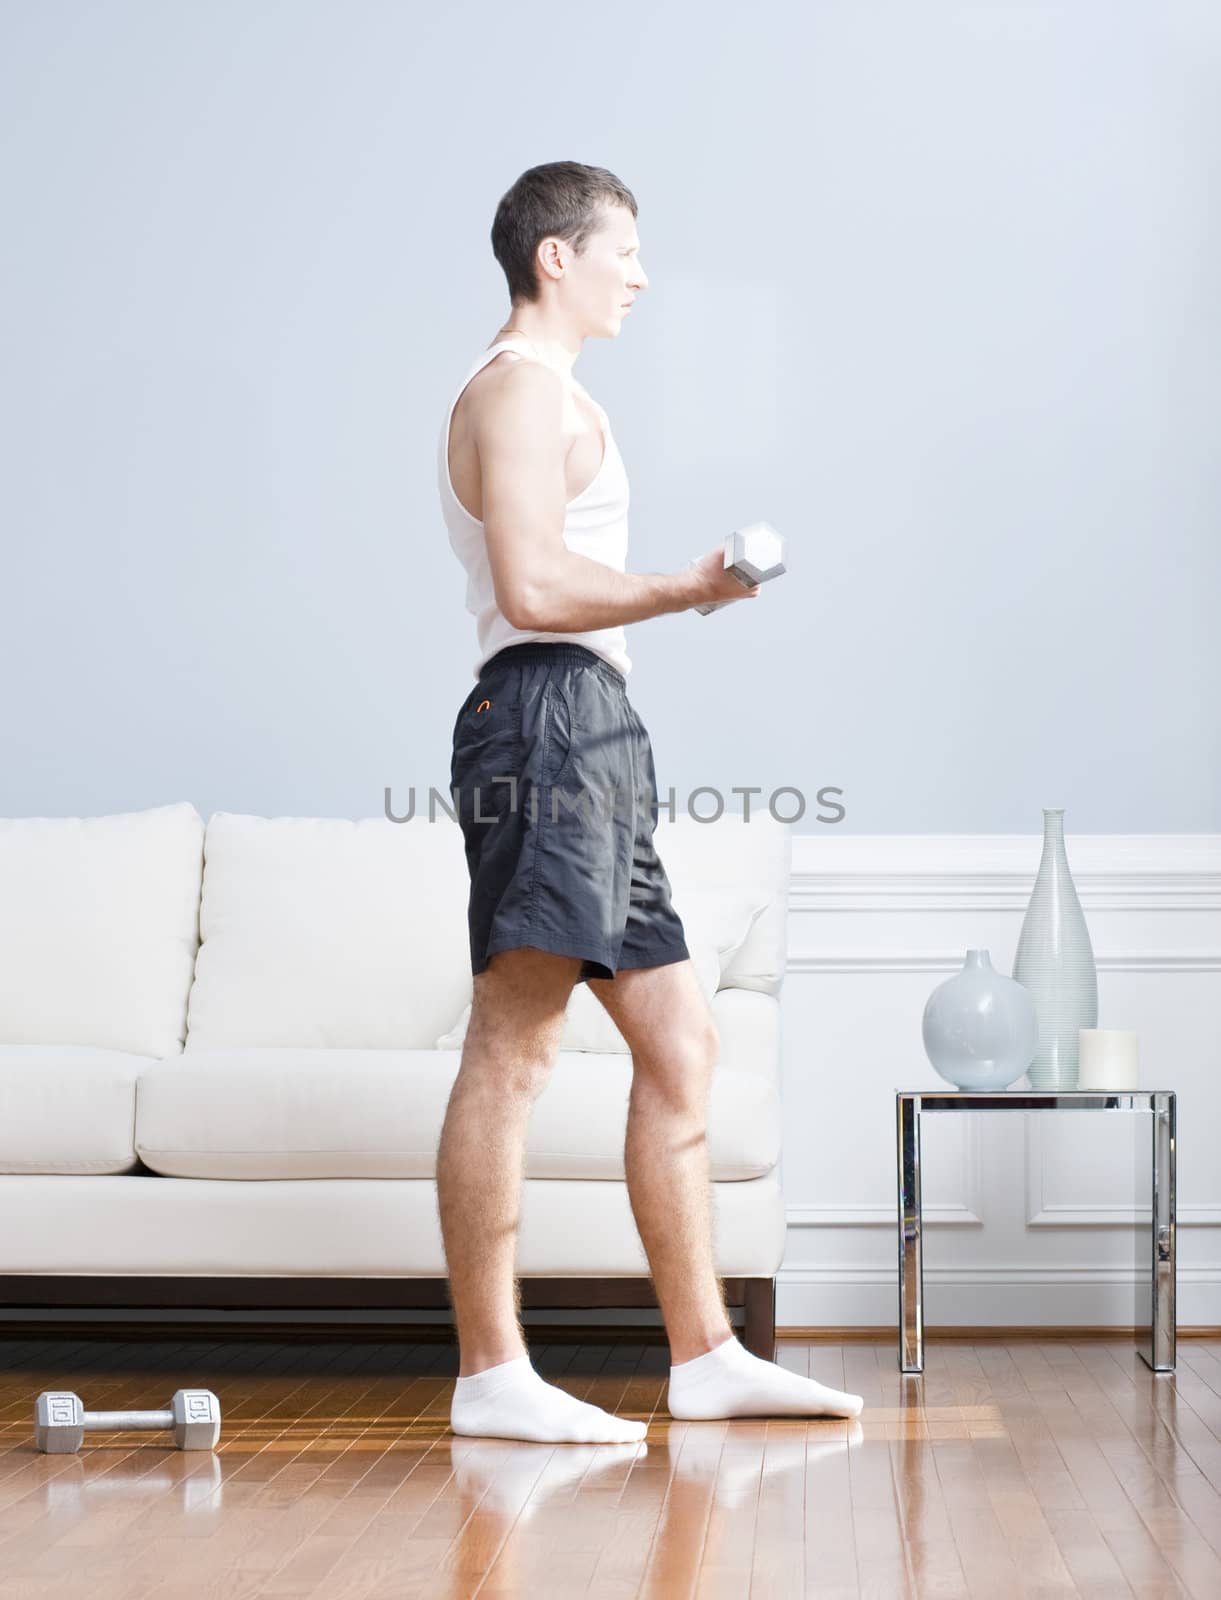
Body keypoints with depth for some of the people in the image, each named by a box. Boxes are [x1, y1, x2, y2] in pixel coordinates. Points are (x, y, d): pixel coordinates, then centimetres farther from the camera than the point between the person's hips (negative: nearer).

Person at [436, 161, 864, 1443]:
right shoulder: (523, 386, -7)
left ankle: (705, 1355, 13)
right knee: (512, 1050, -10)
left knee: (680, 1044, 9)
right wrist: (689, 589, -10)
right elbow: (534, 589, -18)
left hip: (592, 734, 11)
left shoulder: (552, 396, 26)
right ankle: (489, 1373, -8)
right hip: (547, 721, -11)